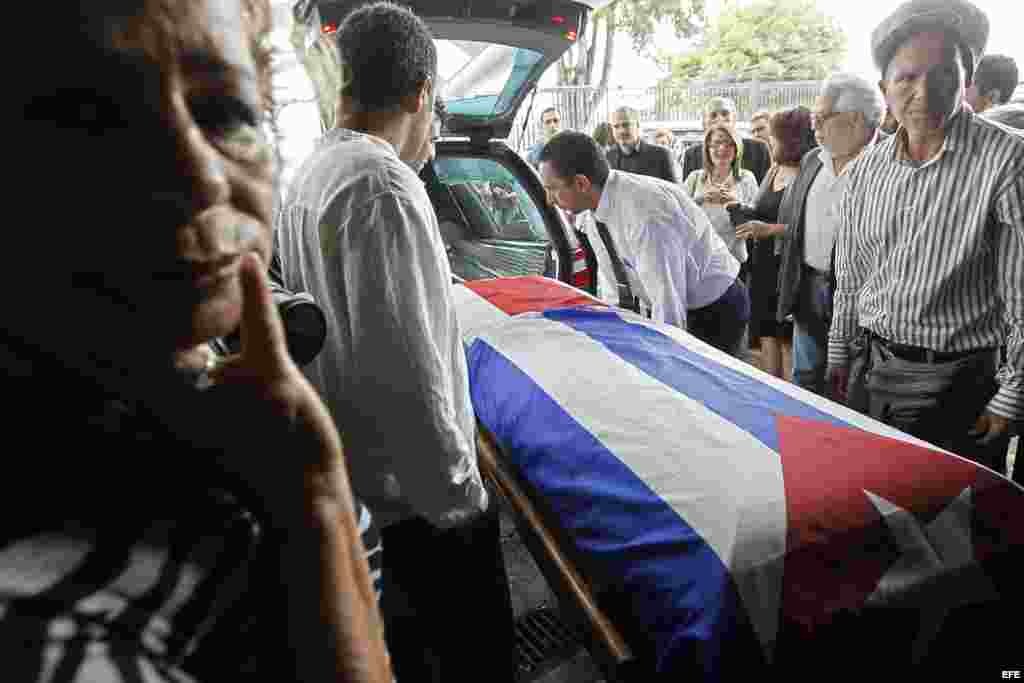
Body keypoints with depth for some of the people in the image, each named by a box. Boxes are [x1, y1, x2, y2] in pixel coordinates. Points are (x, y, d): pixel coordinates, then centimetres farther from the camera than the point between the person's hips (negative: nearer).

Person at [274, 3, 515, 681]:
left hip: (348, 477, 10)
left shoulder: (309, 175, 9)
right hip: (415, 492, -9)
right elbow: (403, 370, -26)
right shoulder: (383, 185, -21)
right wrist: (455, 494, -18)